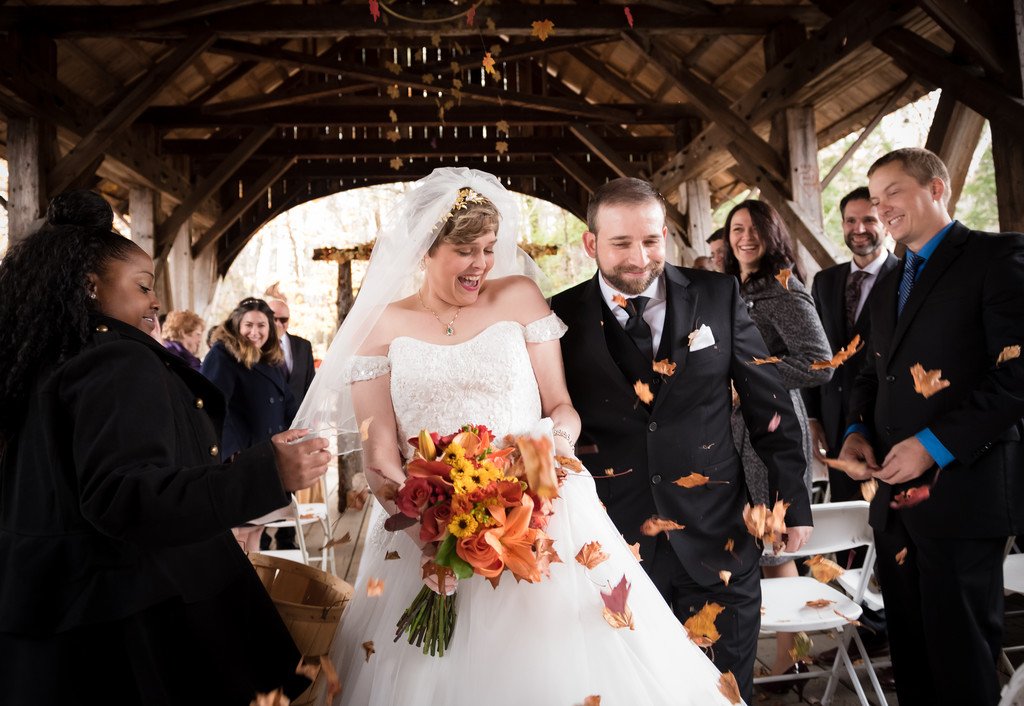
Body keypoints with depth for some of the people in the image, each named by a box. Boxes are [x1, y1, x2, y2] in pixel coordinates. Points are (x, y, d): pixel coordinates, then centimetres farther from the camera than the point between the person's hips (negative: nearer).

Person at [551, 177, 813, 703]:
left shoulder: (719, 296, -2)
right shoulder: (562, 318, -5)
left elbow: (769, 400, 4)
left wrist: (792, 499, 6)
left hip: (716, 541, 1)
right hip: (613, 547, 0)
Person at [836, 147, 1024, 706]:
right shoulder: (886, 287, 20)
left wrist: (936, 444, -18)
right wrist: (856, 430, 4)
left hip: (961, 492, -7)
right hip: (894, 497, 7)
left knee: (960, 659, 2)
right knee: (909, 648, 14)